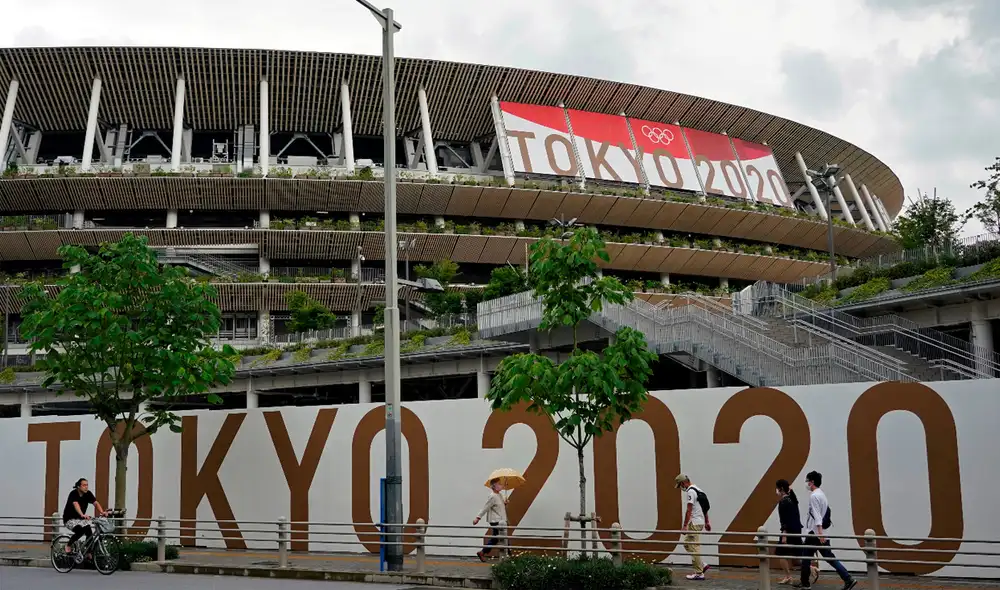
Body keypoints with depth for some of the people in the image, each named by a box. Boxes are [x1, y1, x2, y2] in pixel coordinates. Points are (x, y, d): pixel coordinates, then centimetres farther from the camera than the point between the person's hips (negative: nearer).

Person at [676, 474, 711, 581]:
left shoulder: (690, 492, -16)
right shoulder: (697, 490, 17)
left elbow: (689, 510, -21)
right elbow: (705, 508, 22)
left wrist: (684, 526, -21)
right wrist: (707, 522, 24)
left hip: (694, 523, -11)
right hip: (700, 522, 11)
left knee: (694, 547, -7)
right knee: (687, 544, 17)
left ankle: (699, 573, -4)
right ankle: (702, 565, 13)